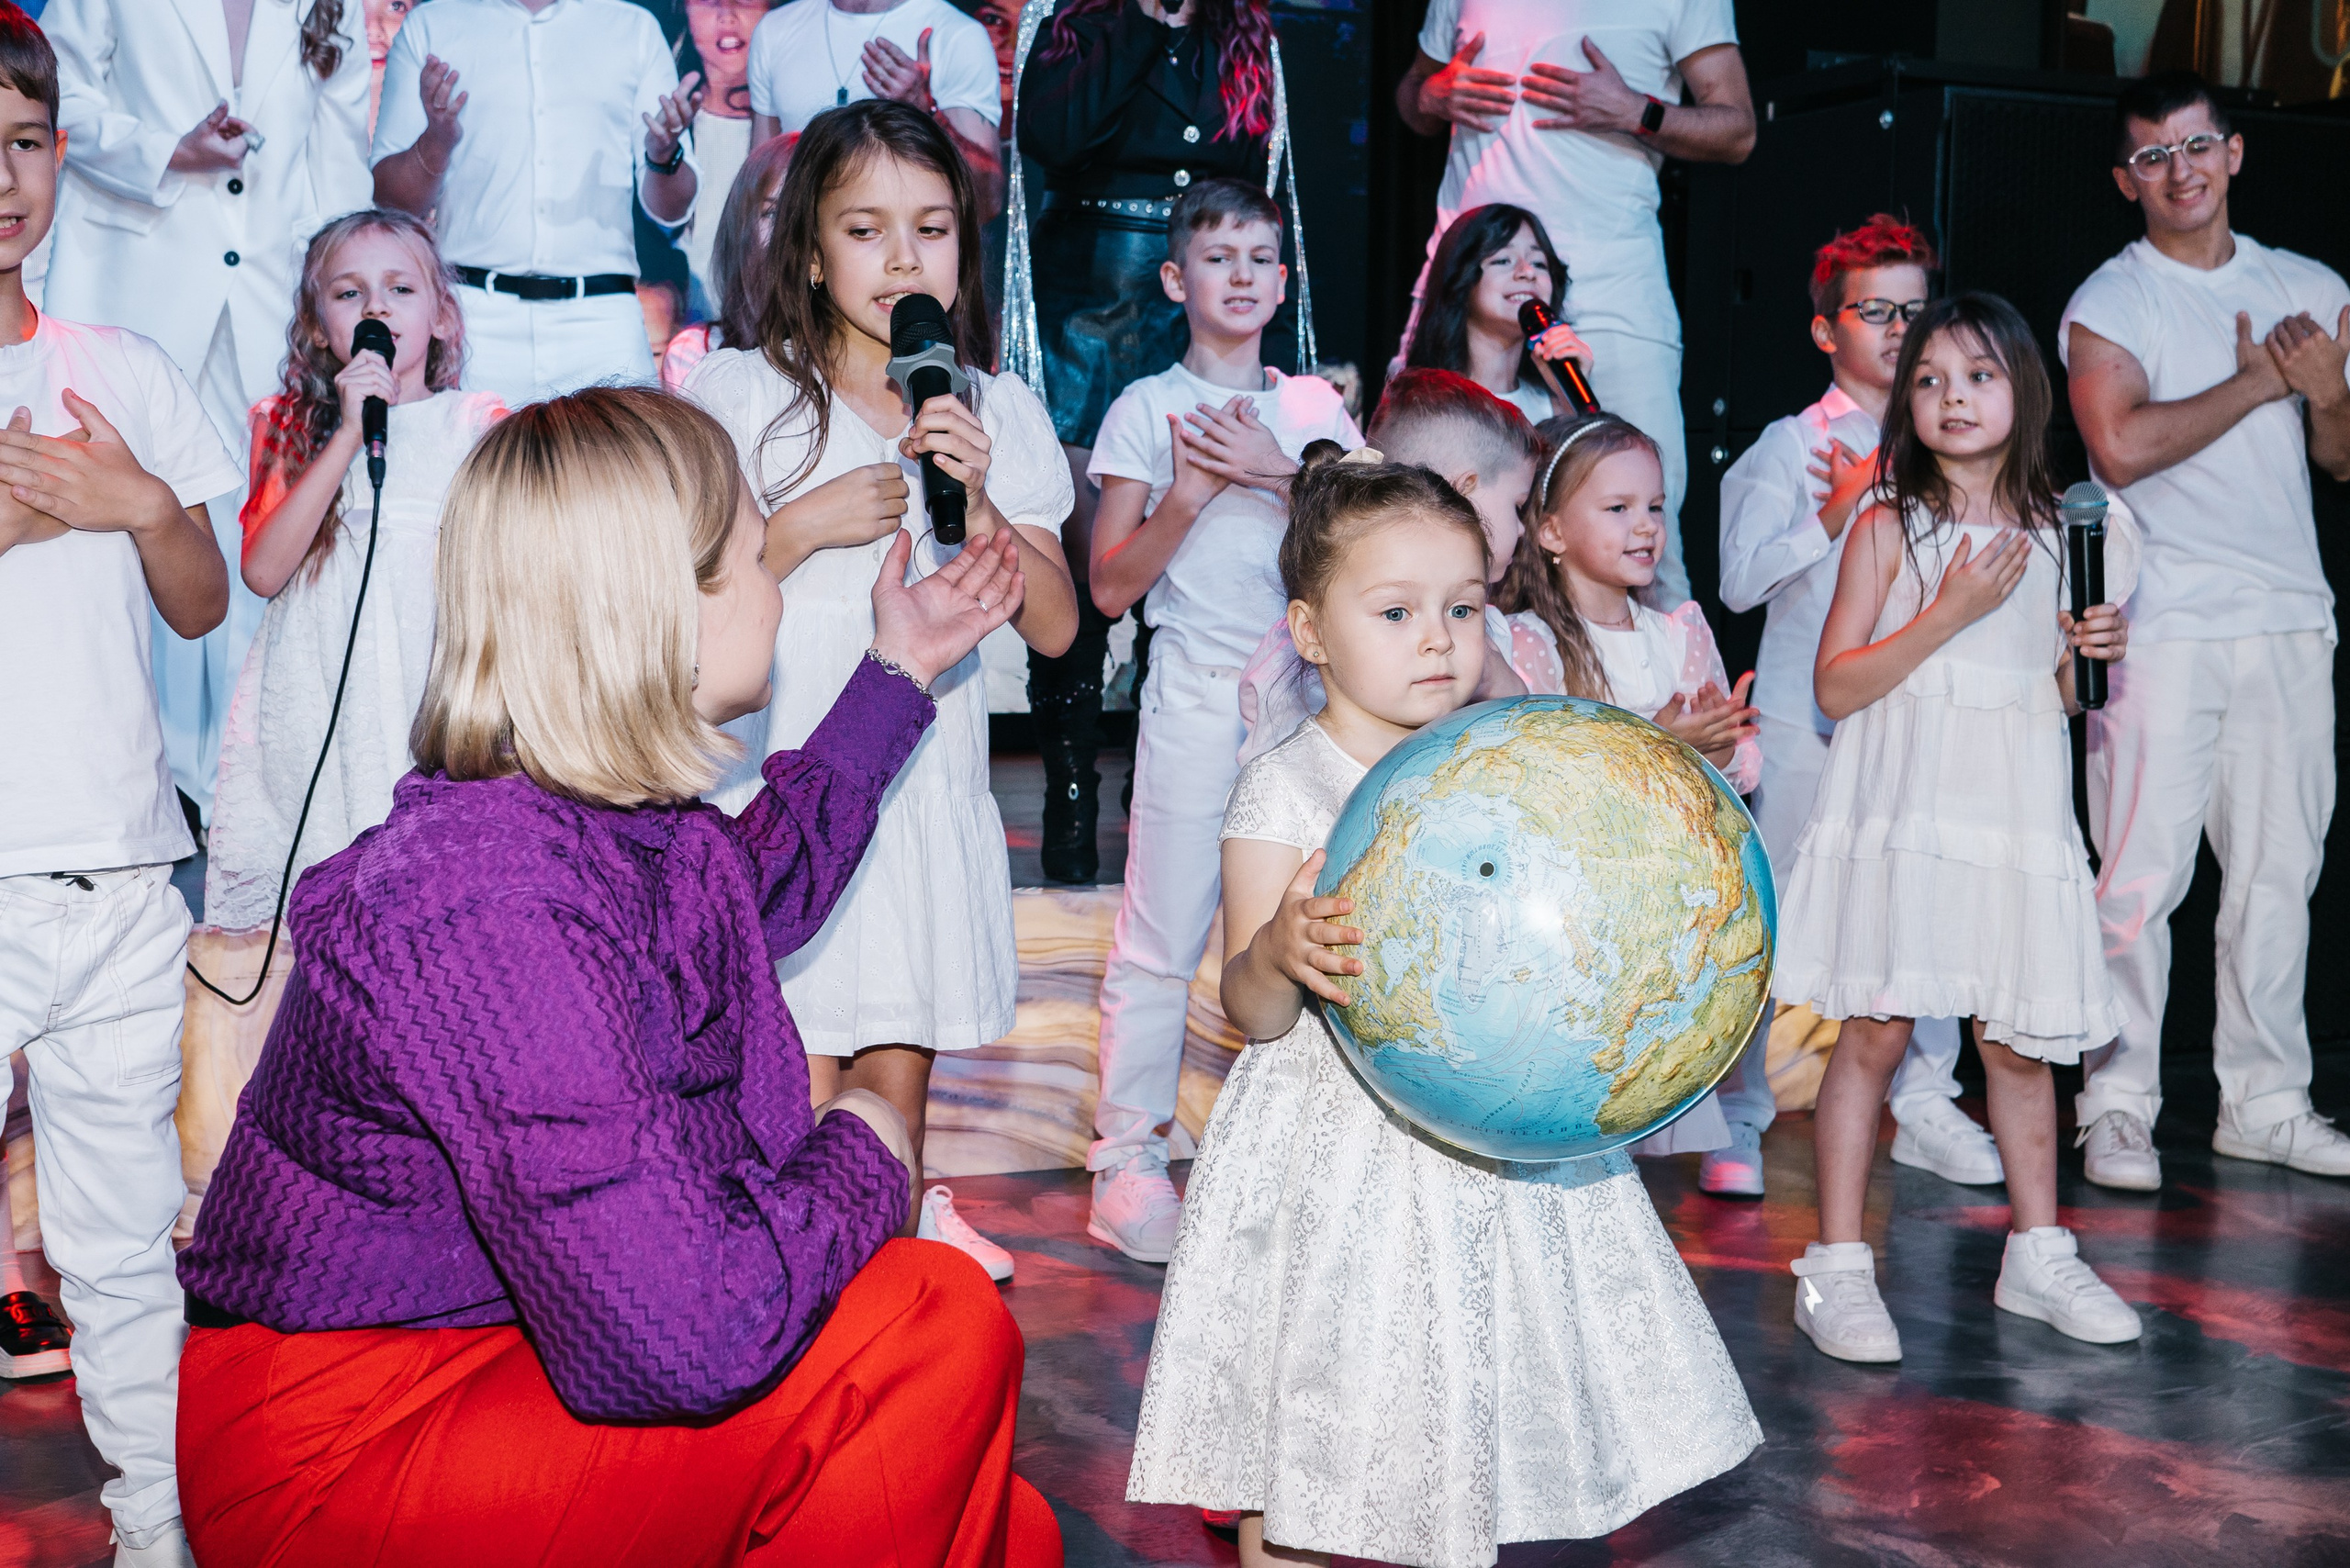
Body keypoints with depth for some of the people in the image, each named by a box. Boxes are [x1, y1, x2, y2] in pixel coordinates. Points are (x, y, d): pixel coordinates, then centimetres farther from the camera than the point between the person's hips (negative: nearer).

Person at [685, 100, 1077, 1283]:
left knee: (899, 1081, 9)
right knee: (799, 1102, -5)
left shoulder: (998, 414, 8)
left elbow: (1054, 627, 2)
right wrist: (808, 526, -14)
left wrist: (977, 506, -12)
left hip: (929, 778, 3)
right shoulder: (741, 394, -1)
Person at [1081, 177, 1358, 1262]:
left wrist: (1278, 471, -10)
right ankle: (1127, 1152, 3)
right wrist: (1194, 491, -13)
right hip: (1197, 693, -3)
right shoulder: (1147, 410, 3)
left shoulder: (1316, 406, 12)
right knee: (1162, 935, -4)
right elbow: (1111, 586, -1)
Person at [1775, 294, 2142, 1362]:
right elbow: (1835, 686, -9)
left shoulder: (2053, 536, 11)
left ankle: (2037, 1254, 23)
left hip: (2017, 811, 4)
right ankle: (1836, 1266, 3)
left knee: (2020, 1039, 9)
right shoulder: (1889, 529, -2)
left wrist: (2085, 653, -1)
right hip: (1902, 810, -4)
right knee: (1874, 1029, -5)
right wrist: (1952, 612, -16)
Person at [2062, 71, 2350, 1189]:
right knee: (2142, 875, -7)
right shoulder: (2108, 302, 0)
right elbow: (2121, 445, -16)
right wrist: (2258, 380, -8)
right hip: (2167, 624, -5)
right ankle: (2117, 1107, 2)